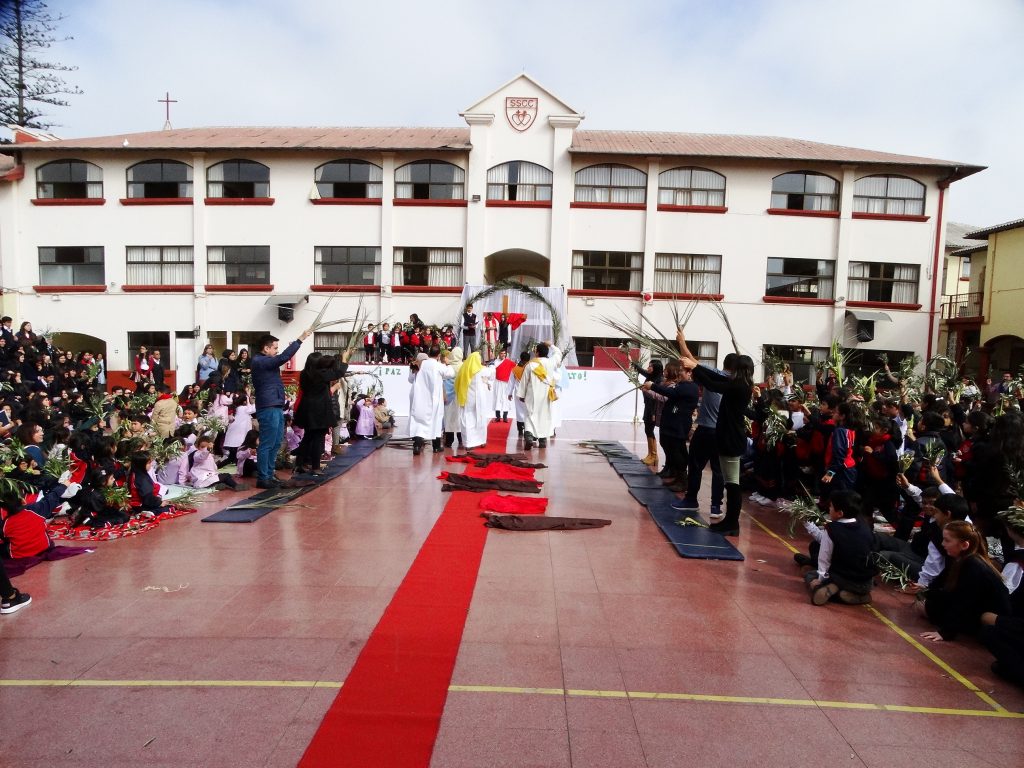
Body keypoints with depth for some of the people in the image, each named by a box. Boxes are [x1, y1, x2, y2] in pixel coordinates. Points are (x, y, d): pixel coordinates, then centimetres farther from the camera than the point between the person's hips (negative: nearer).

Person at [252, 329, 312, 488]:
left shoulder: (265, 361, 17)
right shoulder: (259, 361, -14)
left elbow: (280, 359, 27)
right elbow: (283, 358, -24)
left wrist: (292, 345, 12)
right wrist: (300, 339, -22)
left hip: (276, 407, 10)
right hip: (268, 408, -10)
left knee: (276, 443, 14)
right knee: (267, 445, -6)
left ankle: (269, 475, 21)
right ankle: (262, 479, 0)